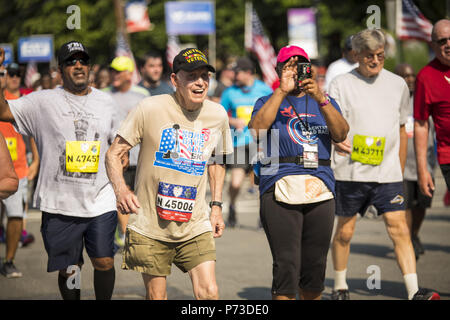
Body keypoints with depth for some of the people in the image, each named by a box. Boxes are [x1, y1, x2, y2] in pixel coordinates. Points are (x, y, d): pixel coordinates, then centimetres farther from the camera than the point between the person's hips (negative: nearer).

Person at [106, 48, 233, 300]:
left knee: (209, 293, -11)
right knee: (156, 296, 5)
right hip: (150, 225, -2)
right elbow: (114, 154, -6)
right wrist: (121, 190, -24)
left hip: (195, 226, 2)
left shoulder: (217, 115, 0)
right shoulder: (150, 109, -11)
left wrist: (216, 205, 11)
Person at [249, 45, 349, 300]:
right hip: (280, 190, -3)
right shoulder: (269, 102, 13)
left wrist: (320, 99, -11)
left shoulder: (325, 102, 19)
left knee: (315, 267, 6)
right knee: (286, 267, -12)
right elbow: (256, 129, -9)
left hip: (321, 191, 3)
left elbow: (341, 134, 1)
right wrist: (282, 91, -10)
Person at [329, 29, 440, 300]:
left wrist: (400, 170, 19)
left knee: (400, 228, -8)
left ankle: (414, 292, -12)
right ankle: (340, 287, 25)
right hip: (350, 171, -2)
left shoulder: (398, 84, 11)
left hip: (387, 172, 2)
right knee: (345, 231, 7)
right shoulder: (341, 84, 1)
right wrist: (337, 140, -30)